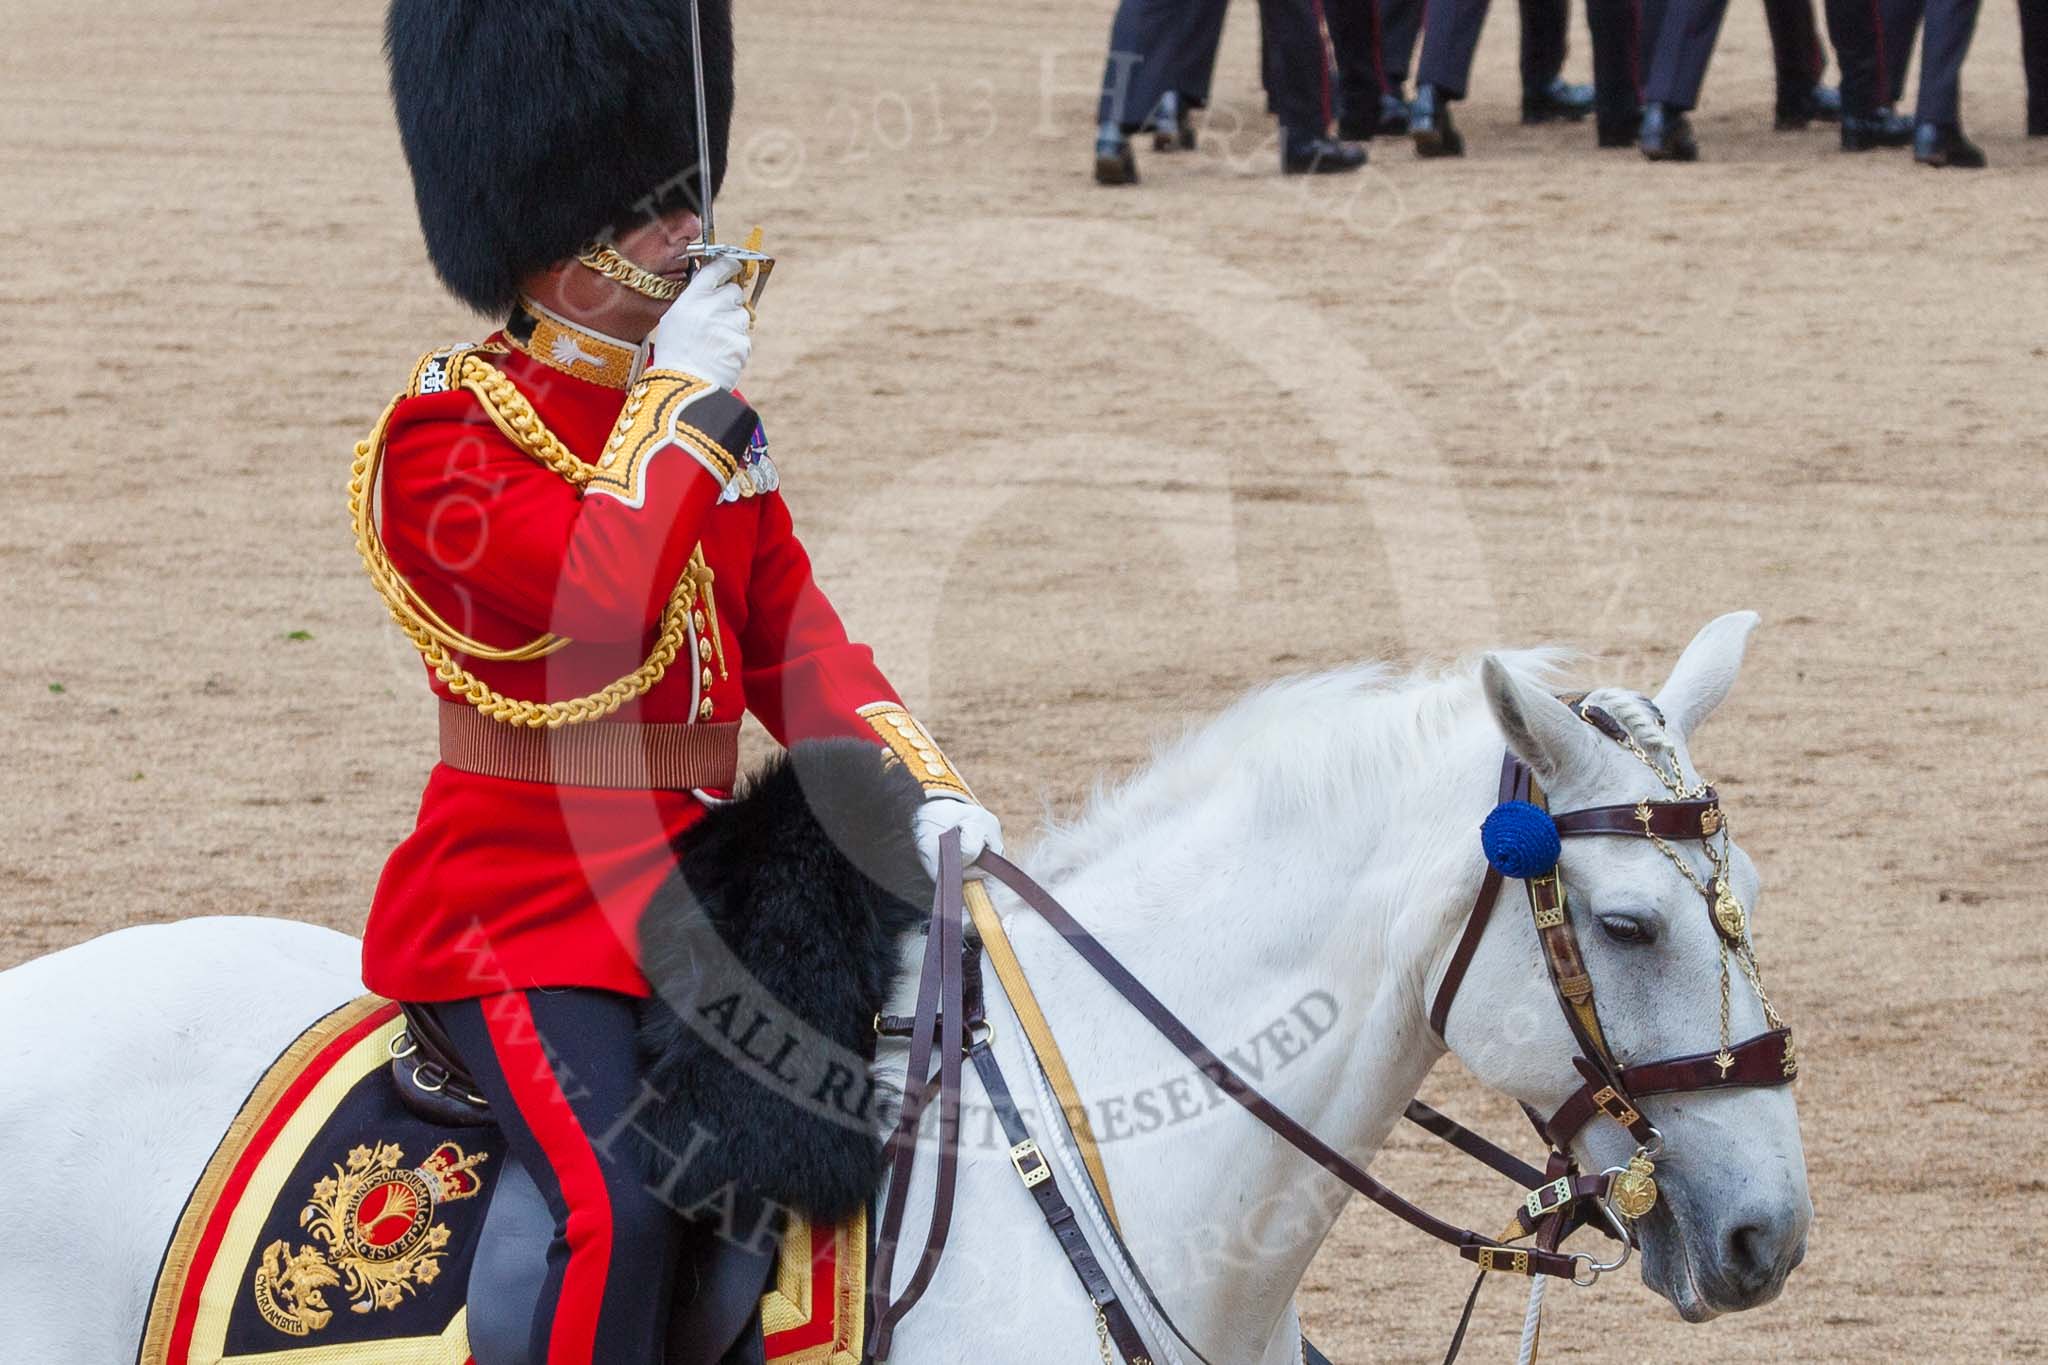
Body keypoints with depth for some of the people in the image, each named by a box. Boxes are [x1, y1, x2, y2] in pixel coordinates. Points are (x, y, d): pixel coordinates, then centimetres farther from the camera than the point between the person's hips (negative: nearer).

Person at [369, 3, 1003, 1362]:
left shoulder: (706, 427, 14)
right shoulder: (439, 437, -10)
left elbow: (797, 640, 9)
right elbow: (601, 592, -26)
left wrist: (921, 788, -8)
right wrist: (690, 398, -15)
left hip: (695, 888, 8)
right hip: (517, 911, -8)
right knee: (622, 1207, -27)